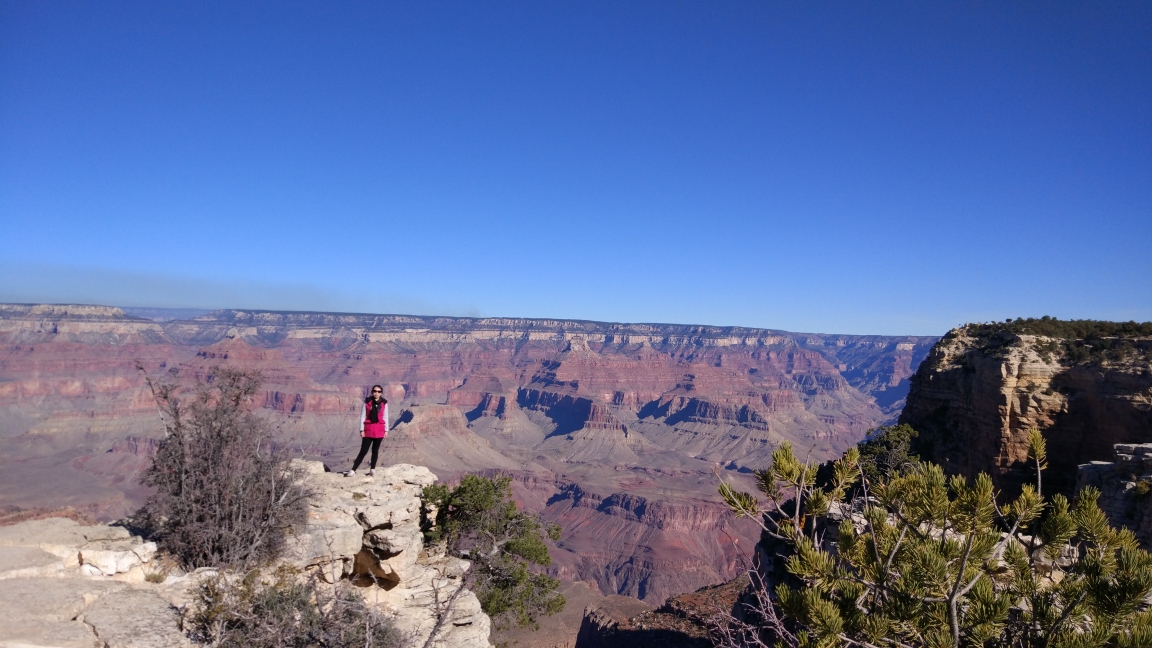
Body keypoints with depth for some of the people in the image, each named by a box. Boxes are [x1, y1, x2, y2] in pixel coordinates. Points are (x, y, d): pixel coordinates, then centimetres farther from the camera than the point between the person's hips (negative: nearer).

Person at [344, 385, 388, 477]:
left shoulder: (384, 403, 2)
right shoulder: (367, 402, -2)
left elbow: (385, 417, 6)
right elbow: (362, 416, 0)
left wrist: (386, 430, 4)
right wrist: (362, 430, -4)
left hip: (379, 430, 1)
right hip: (368, 429, -1)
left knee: (375, 450, 10)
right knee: (363, 451, -5)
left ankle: (372, 469, 19)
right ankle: (353, 470, -3)